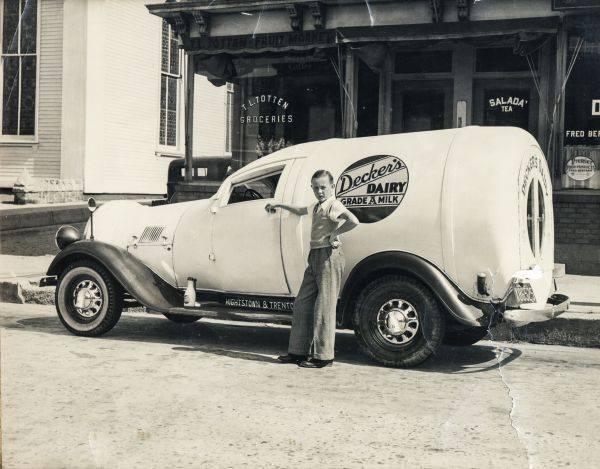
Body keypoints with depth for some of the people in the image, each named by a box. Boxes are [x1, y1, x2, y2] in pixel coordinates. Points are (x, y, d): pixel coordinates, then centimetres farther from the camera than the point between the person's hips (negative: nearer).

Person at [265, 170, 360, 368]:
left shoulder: (334, 205, -12)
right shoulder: (317, 206, 17)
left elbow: (353, 221, -32)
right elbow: (301, 211, 40)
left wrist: (334, 233, -20)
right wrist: (278, 205, 47)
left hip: (329, 257, -10)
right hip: (315, 257, 10)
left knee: (324, 307, -6)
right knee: (302, 304, 12)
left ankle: (323, 356, 0)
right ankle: (298, 351, 21)